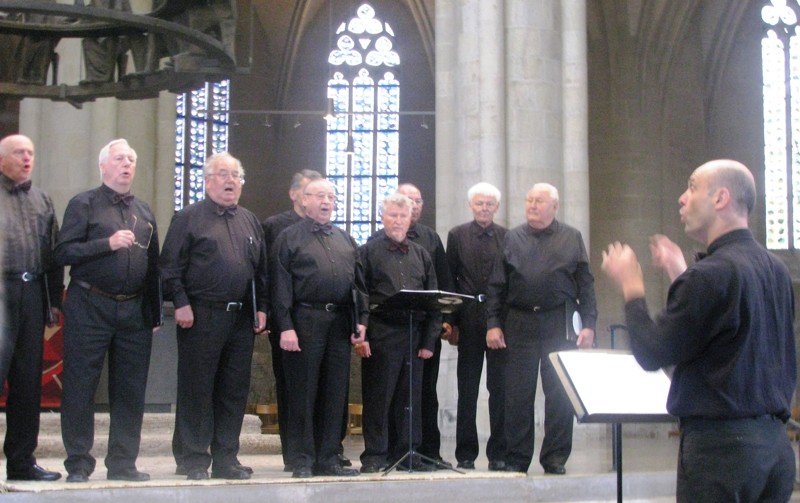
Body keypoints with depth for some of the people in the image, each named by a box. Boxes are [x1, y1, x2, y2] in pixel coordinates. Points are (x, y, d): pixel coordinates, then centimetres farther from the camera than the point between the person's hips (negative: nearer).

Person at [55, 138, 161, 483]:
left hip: (134, 311, 5)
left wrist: (155, 314, 13)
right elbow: (63, 253, -8)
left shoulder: (144, 212, 17)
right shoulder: (84, 204, 2)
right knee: (80, 389, -2)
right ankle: (78, 464, 6)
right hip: (90, 308, -4)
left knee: (130, 390, 6)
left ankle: (123, 463, 14)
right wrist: (108, 243, -18)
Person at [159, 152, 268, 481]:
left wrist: (261, 307, 10)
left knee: (234, 391, 7)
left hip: (241, 318, 5)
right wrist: (181, 303, -13)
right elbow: (170, 266, -4)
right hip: (201, 315, -5)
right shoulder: (188, 218, 2)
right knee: (197, 389, -2)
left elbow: (261, 270, 19)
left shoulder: (250, 222, 18)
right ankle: (195, 461, 4)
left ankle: (226, 458, 15)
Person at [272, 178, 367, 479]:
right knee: (303, 394, -1)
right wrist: (285, 326, -12)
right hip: (306, 319, -5)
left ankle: (328, 459, 14)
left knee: (335, 394, 7)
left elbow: (359, 284, 16)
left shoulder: (346, 241, 18)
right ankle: (302, 461, 5)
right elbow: (281, 285, -4)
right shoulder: (290, 238, 2)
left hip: (340, 323, 5)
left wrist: (361, 319, 4)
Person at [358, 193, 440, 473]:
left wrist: (429, 341, 5)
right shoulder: (369, 251, 3)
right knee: (377, 397, -1)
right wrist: (360, 335, -11)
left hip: (414, 334, 4)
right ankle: (375, 456, 5)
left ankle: (407, 452, 16)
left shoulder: (420, 254, 15)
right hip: (381, 334, -4)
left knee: (409, 397, 8)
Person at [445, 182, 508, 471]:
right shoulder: (457, 236, 6)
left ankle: (498, 453, 10)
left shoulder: (508, 237, 6)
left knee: (500, 388, 2)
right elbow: (449, 281, 4)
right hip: (469, 322, 0)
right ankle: (466, 454, 13)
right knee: (467, 390, 6)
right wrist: (452, 322, -3)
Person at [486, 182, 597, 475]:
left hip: (559, 325, -1)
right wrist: (493, 324, 0)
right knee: (518, 395, 3)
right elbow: (496, 285, 8)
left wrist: (588, 324, -4)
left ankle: (555, 459, 12)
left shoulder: (572, 238, 7)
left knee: (560, 393, 2)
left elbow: (586, 284, 5)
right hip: (519, 323, 1)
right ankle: (516, 459, 11)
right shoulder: (513, 238, 9)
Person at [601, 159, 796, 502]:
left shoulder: (712, 274, -17)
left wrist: (631, 287, 2)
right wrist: (682, 278, 22)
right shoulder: (777, 271, 8)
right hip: (774, 442, 8)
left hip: (720, 444, -8)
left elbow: (652, 355, -11)